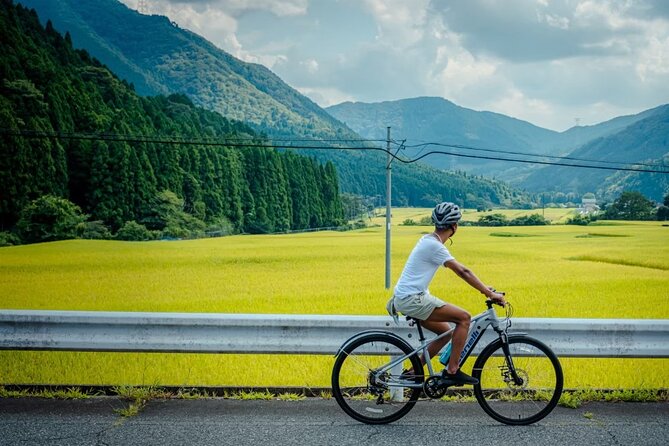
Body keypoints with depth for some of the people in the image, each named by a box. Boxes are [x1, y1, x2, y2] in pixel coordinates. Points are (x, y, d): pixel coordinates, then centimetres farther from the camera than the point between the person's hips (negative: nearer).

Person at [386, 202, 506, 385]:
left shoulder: (428, 240, 14)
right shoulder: (434, 246, -17)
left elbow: (460, 270, 18)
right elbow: (462, 272, -20)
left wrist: (484, 288, 17)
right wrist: (490, 293, -16)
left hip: (405, 298, 10)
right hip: (412, 299, -10)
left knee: (446, 331, 16)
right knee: (464, 317, -11)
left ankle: (413, 372, 18)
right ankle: (452, 370, -7)